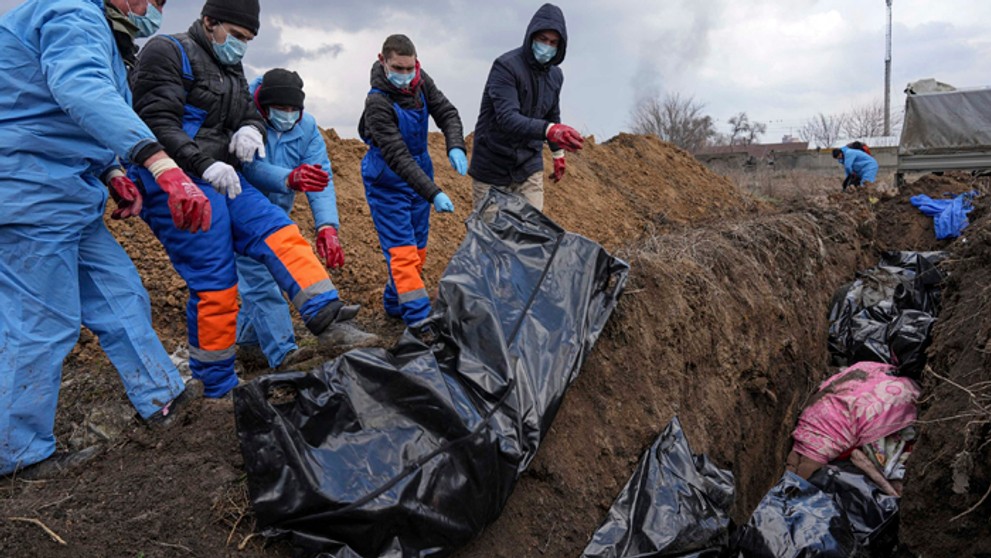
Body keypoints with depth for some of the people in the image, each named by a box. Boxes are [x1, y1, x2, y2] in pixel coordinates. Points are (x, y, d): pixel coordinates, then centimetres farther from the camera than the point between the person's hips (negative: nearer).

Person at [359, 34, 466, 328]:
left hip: (419, 172, 7)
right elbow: (397, 157, -30)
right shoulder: (378, 102, -26)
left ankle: (395, 303, 31)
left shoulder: (421, 81, -6)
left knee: (418, 248, 13)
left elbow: (447, 112, -1)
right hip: (387, 182, -7)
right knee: (402, 251, -11)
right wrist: (433, 193, -36)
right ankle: (419, 320, -9)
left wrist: (455, 146, -23)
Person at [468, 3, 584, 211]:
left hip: (529, 167, 5)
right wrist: (549, 130, -47)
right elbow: (507, 118, -33)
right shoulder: (506, 66, -19)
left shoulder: (555, 75, 4)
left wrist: (558, 153, 27)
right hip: (493, 169, -5)